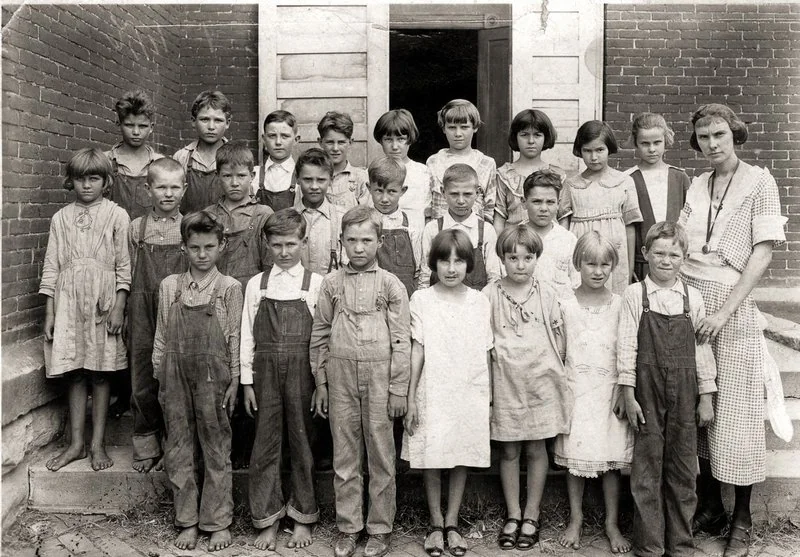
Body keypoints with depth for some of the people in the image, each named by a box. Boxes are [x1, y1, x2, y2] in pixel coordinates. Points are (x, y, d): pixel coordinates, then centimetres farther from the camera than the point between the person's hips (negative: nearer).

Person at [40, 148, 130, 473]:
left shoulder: (117, 216, 0)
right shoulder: (61, 218, 8)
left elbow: (124, 265, -2)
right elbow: (51, 266, 8)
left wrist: (119, 306, -9)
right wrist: (49, 311, 4)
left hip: (103, 300, -2)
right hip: (68, 300, 2)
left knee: (100, 373, 3)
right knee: (74, 373, 6)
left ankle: (98, 444, 13)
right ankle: (76, 444, 16)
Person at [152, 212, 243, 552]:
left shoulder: (229, 288, -2)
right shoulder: (169, 286, 6)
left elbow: (235, 338, -1)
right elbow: (162, 336, 10)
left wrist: (234, 381, -4)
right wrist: (160, 377, 7)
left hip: (213, 375, -3)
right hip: (176, 374, 3)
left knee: (216, 449, 5)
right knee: (179, 449, 7)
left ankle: (218, 523, 16)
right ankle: (187, 522, 20)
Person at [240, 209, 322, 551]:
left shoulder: (316, 284, 0)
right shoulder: (256, 285, 6)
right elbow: (247, 336, 6)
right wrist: (247, 382, 3)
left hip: (302, 373, -2)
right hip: (266, 373, 2)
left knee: (302, 443, 7)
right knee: (265, 444, 7)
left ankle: (302, 517, 23)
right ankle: (267, 520, 20)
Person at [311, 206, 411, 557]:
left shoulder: (391, 284, 0)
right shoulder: (331, 284, 6)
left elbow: (401, 340, -1)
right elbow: (320, 336, 10)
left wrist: (398, 389, -4)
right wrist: (321, 383, 7)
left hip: (379, 376, -2)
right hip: (340, 376, 2)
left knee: (381, 455, 5)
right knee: (344, 455, 9)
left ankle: (380, 529, 18)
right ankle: (347, 527, 21)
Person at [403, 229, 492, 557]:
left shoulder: (479, 302, 2)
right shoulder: (421, 299, -2)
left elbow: (484, 354, 6)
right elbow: (417, 350, -2)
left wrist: (487, 399, 7)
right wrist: (411, 399, -3)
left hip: (470, 394, 2)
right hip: (432, 393, -1)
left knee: (462, 458, 7)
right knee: (432, 459, 4)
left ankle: (452, 524, 21)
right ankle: (435, 523, 20)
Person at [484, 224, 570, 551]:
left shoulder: (546, 294, -1)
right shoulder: (490, 295, -3)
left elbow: (559, 339, 6)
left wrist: (552, 370, 0)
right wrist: (486, 383, -2)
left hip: (540, 381, 0)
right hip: (506, 382, 0)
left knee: (536, 449, 7)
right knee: (509, 451, 8)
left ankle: (531, 516, 20)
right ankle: (513, 515, 21)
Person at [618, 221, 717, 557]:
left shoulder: (692, 298, 5)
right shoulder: (635, 295, -2)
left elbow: (702, 349, 7)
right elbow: (626, 345, -4)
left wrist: (706, 398, 5)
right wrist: (628, 395, -7)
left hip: (684, 393, 2)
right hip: (647, 392, -2)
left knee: (683, 469, 8)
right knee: (646, 469, 3)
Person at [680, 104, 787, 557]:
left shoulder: (759, 181, -2)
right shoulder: (696, 186, 12)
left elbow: (764, 252, -9)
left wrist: (724, 310, -16)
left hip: (734, 308, -4)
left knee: (736, 413, 0)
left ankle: (742, 519, 13)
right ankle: (710, 507, 22)